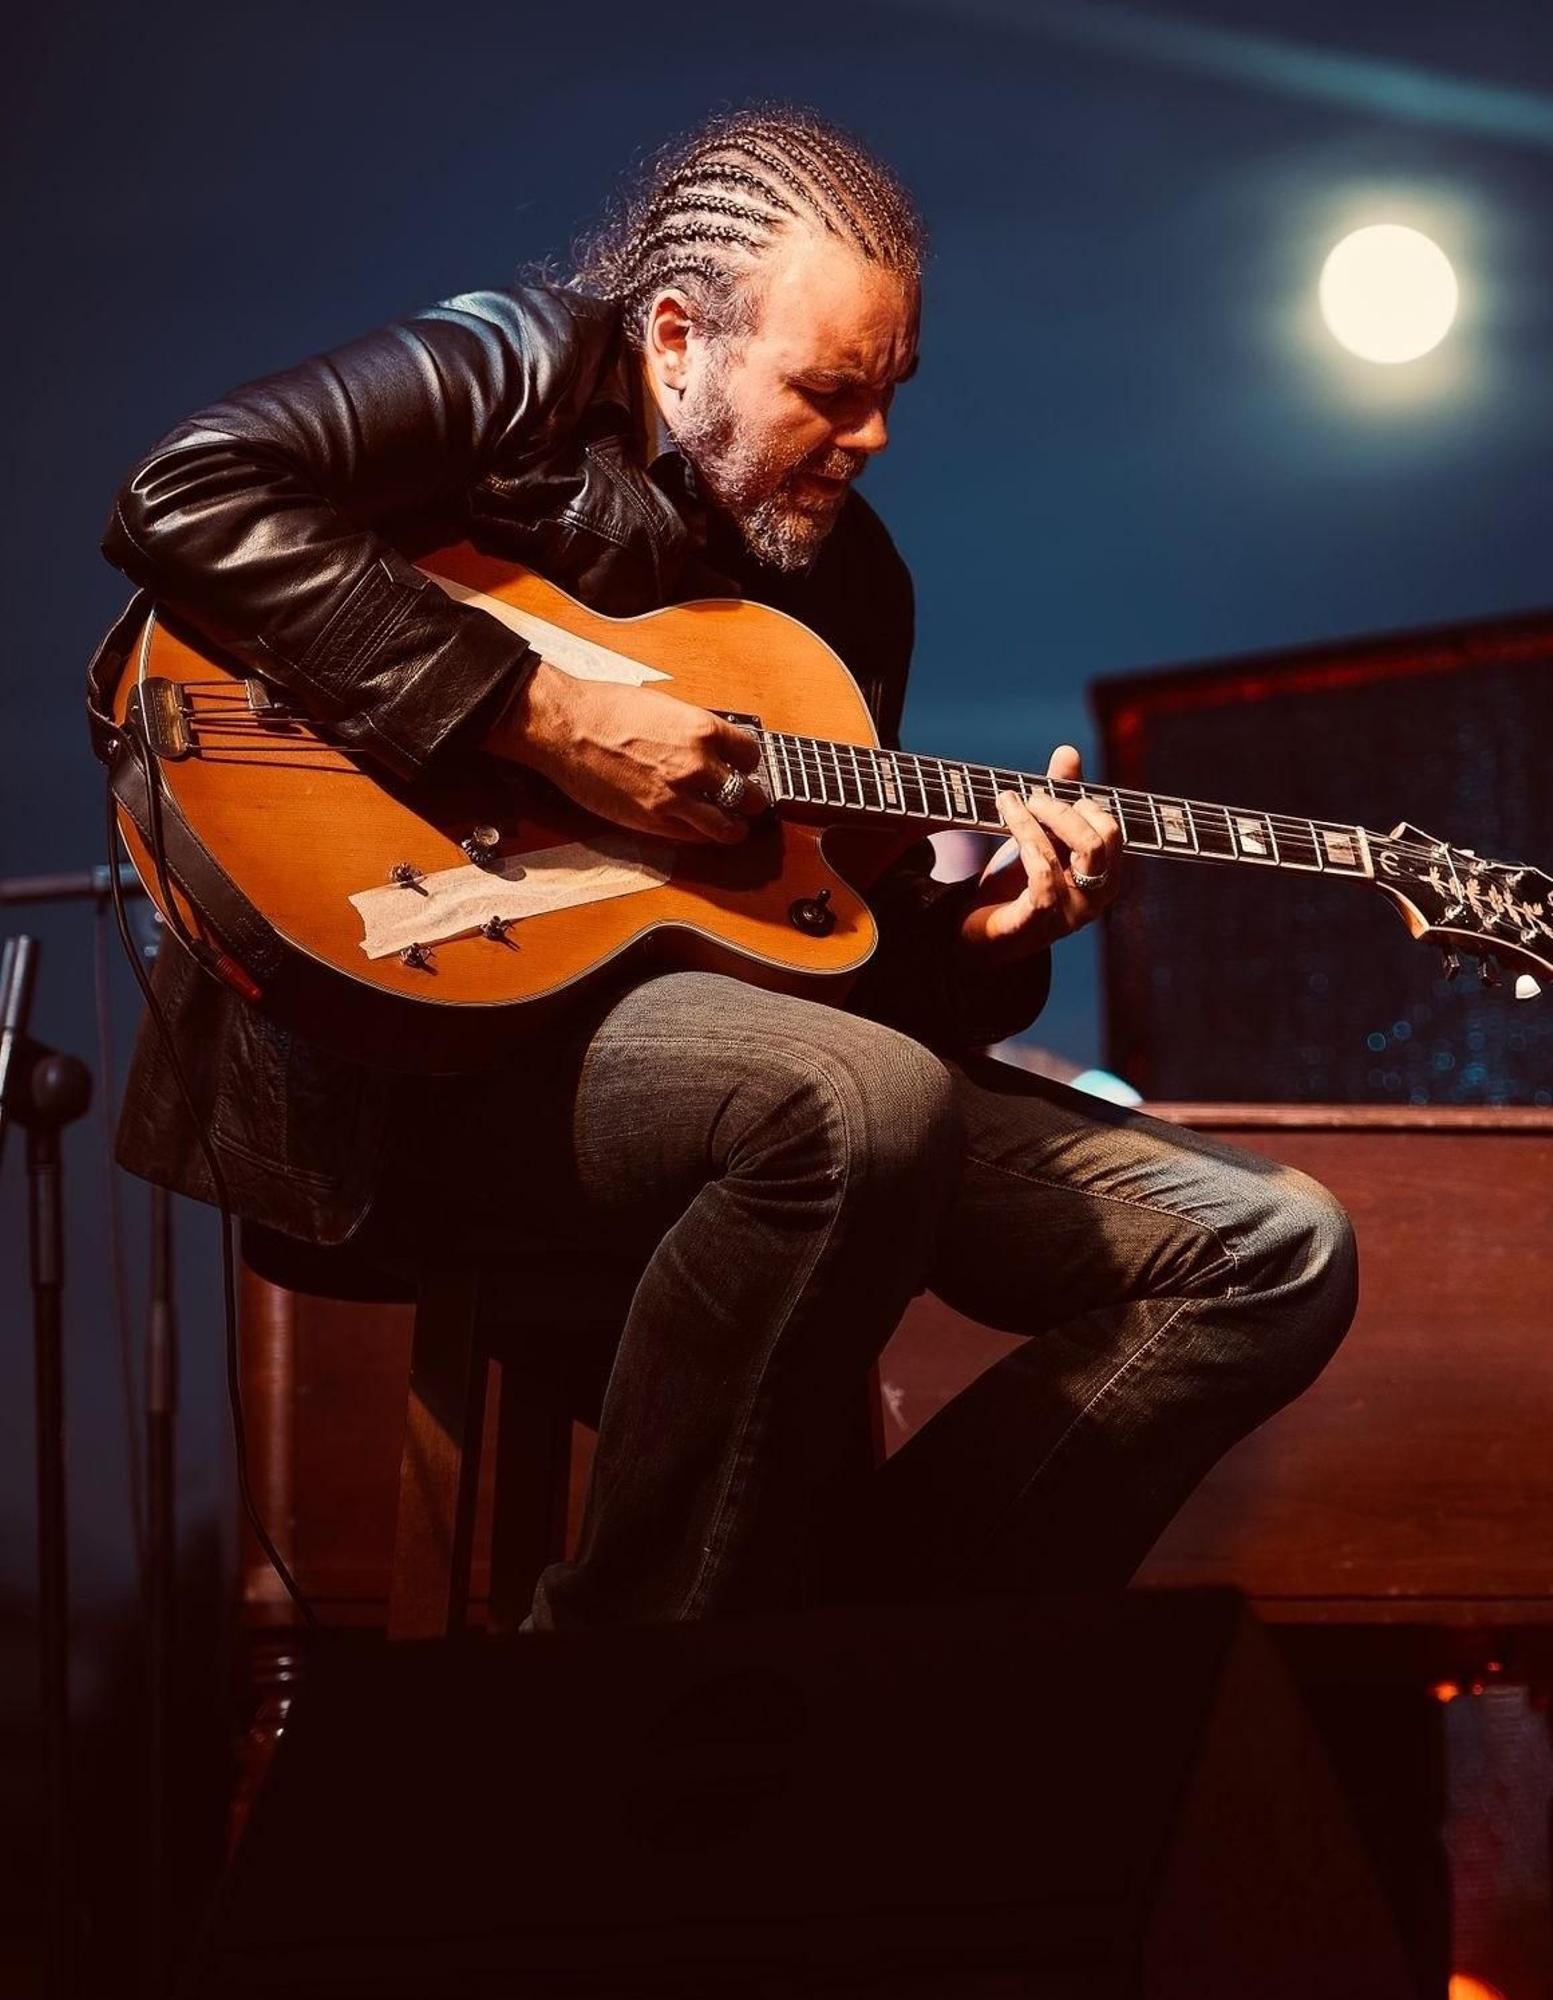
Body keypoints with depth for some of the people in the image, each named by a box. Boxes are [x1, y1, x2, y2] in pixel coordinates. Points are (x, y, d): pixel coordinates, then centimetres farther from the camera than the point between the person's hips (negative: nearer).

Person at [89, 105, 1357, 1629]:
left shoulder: (853, 575, 18)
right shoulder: (521, 376, -3)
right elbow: (187, 499, -20)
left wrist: (980, 932, -5)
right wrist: (544, 717, -22)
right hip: (422, 1031, -7)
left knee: (1277, 1250, -2)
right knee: (863, 1101, -39)